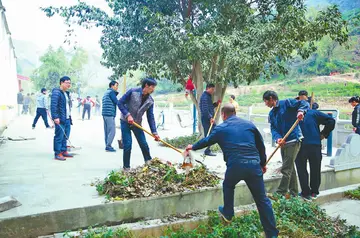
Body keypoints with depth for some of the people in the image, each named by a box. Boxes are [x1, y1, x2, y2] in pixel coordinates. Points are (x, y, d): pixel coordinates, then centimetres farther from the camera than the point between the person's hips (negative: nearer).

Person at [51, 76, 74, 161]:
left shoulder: (67, 93, 19)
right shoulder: (56, 92, -10)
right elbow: (53, 105, -18)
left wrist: (70, 118, 23)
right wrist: (55, 117, -25)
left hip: (67, 119, 9)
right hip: (60, 119, -9)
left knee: (65, 136, 13)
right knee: (59, 136, -5)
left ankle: (64, 151, 23)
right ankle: (58, 154, 1)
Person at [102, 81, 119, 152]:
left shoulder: (106, 92, 23)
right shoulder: (111, 92, -6)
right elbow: (116, 102, -11)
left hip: (104, 114, 10)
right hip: (110, 114, -10)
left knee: (107, 131, 10)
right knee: (112, 131, -9)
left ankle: (107, 145, 13)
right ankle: (108, 146, -10)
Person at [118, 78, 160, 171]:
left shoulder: (150, 101, -3)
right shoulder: (133, 92, -16)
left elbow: (150, 117, -2)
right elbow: (120, 103, -14)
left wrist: (154, 132, -8)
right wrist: (128, 115, -24)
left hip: (137, 123, 4)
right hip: (125, 122, -4)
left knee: (144, 145, 3)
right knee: (127, 145, -7)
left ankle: (149, 163, 20)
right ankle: (126, 167, 9)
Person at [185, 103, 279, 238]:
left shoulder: (221, 128, 10)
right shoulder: (249, 124, 16)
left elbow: (206, 141, 25)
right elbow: (261, 145, 20)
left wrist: (193, 147, 45)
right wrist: (263, 163, 33)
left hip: (235, 166, -2)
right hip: (254, 165, 2)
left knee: (228, 186, 31)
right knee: (262, 199, 10)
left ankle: (227, 213, 42)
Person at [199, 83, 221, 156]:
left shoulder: (208, 96, 18)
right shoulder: (205, 97, -15)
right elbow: (205, 109, -23)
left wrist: (216, 104, 10)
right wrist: (210, 118, -27)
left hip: (209, 118, 10)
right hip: (206, 119, -10)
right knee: (208, 134, -5)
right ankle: (207, 151, 5)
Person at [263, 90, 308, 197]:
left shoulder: (287, 103, -5)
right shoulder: (271, 113, 14)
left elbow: (304, 103, -8)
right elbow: (273, 128, 4)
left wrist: (300, 111, -29)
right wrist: (277, 138, -16)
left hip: (293, 141, -8)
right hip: (283, 142, 8)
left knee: (286, 169, -8)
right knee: (290, 168, 15)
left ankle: (280, 193, -4)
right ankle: (294, 194, 26)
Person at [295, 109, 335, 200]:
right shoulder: (313, 113, 5)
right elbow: (331, 121, 0)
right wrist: (324, 134, 6)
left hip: (299, 146, 0)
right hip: (315, 145, 1)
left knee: (302, 170, 10)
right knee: (315, 170, 14)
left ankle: (306, 193, 11)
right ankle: (314, 192, 23)